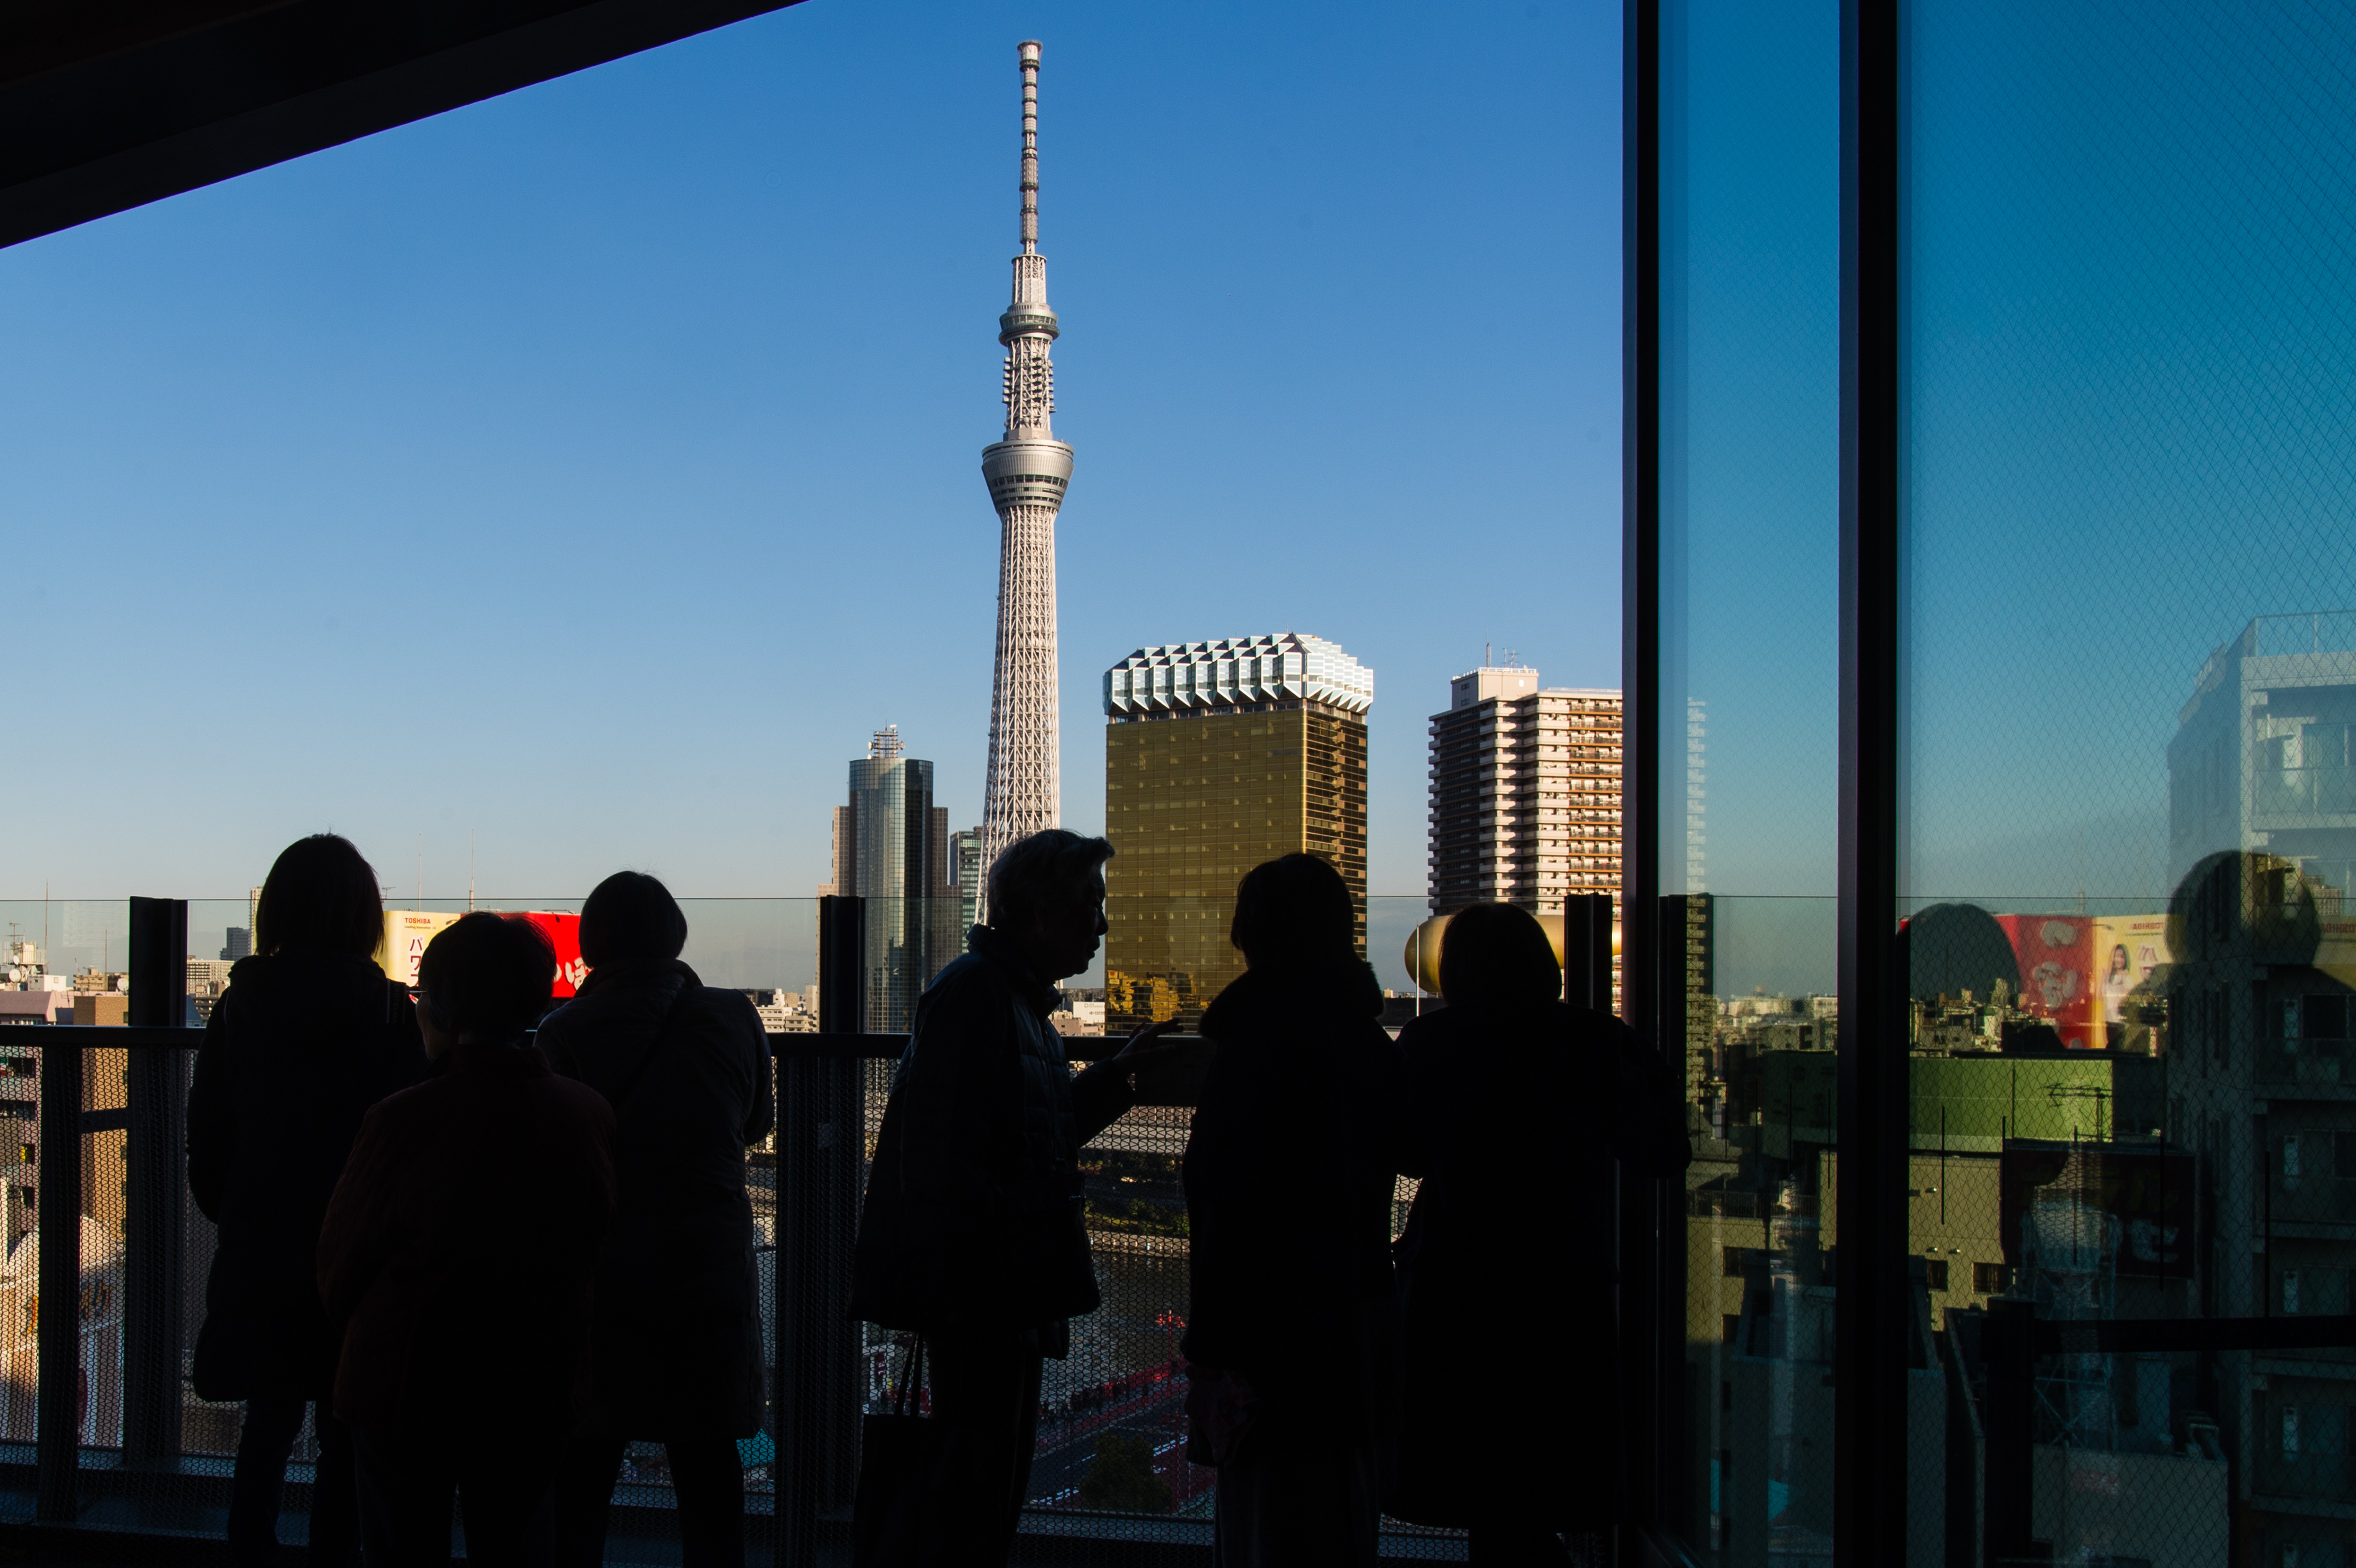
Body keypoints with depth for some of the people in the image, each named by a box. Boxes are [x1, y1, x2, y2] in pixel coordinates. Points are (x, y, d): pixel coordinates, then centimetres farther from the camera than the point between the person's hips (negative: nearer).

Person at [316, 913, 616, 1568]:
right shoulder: (590, 1115, -10)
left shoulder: (404, 1122, -23)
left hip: (405, 1395, -3)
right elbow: (590, 1259, 2)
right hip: (536, 1393, 3)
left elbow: (339, 1275, -8)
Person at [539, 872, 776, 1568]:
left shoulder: (565, 1030, -10)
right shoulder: (733, 1018, -5)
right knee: (708, 1471, 11)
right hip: (711, 1269, 1)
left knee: (582, 1471, 12)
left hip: (599, 1271, -1)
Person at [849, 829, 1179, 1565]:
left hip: (1003, 1291, 11)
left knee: (992, 1477, 18)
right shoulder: (975, 992, -16)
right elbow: (947, 1152, -23)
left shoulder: (1017, 997, 16)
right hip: (981, 1289, -11)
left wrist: (1116, 1072, 16)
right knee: (980, 1474, -4)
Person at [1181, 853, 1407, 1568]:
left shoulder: (1264, 1036, -16)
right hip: (1363, 1314, 9)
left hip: (1284, 1328, -8)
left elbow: (1232, 1206, -19)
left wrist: (1210, 1349, -15)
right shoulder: (1366, 1040, 10)